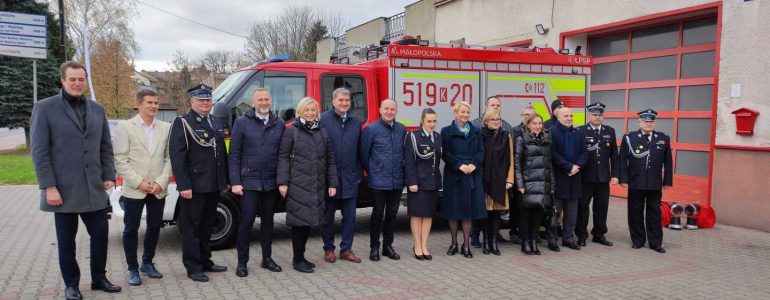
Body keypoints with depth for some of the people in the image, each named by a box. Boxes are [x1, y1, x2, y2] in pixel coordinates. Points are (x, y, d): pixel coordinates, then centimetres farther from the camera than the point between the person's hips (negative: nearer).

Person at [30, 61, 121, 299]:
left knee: (101, 234, 8)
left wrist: (109, 176, 4)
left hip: (94, 189, 4)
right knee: (66, 241, 8)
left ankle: (99, 279, 25)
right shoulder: (45, 108, -4)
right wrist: (49, 186, -13)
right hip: (64, 190, -4)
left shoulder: (97, 109, 10)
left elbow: (106, 147, 13)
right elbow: (39, 151, -8)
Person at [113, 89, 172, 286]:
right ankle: (133, 269, 18)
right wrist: (139, 183, -14)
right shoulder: (125, 126, -3)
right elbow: (120, 159, -7)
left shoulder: (166, 128, 5)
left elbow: (169, 158, 4)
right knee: (131, 229, 5)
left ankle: (147, 263, 30)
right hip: (133, 190, -3)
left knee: (154, 227, 13)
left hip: (158, 190, 3)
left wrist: (161, 182, -8)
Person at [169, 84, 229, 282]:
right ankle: (193, 267, 8)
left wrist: (225, 180, 15)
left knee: (207, 225, 16)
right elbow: (176, 156, -14)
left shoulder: (215, 123, 15)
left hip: (213, 186, 7)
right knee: (192, 227, 1)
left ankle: (205, 261, 27)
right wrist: (183, 186, -20)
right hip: (194, 186, -7)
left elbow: (222, 153, 19)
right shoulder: (182, 123, -7)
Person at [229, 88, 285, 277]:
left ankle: (267, 258, 24)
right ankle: (242, 262, 11)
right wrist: (235, 182, -9)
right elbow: (234, 155, -3)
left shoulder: (279, 124, 5)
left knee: (267, 220, 13)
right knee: (246, 221, 0)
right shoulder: (242, 123, -2)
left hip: (271, 182, 3)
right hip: (249, 181, -3)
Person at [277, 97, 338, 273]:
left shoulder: (323, 133, 12)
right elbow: (283, 157, -4)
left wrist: (332, 183, 8)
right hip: (298, 185, -5)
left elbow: (330, 159, 12)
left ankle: (301, 257, 23)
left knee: (309, 220, 10)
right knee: (300, 221, -3)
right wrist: (282, 182, -11)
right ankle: (298, 260, 7)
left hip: (317, 186, 5)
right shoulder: (291, 131, 0)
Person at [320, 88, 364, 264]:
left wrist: (359, 174, 6)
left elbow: (360, 150, 9)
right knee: (328, 216, 8)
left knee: (350, 216, 7)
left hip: (350, 177, 3)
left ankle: (346, 249, 19)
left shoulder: (357, 122, 9)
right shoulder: (323, 119, -4)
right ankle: (328, 249, 21)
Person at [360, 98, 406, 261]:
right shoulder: (371, 129, -5)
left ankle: (388, 245, 23)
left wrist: (401, 170, 12)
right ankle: (374, 247, 15)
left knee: (392, 214, 11)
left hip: (397, 181, 4)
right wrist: (372, 172, 6)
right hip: (379, 181, -4)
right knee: (378, 213, 3)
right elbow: (364, 154, 0)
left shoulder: (402, 130, 7)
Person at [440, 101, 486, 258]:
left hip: (472, 175, 3)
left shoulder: (476, 132, 12)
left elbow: (481, 152, 8)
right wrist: (459, 166, -15)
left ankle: (466, 246, 9)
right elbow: (445, 154, -4)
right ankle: (454, 244, 15)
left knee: (468, 210, 3)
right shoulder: (447, 131, 1)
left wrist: (473, 165, -10)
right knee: (453, 211, 2)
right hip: (453, 175, -2)